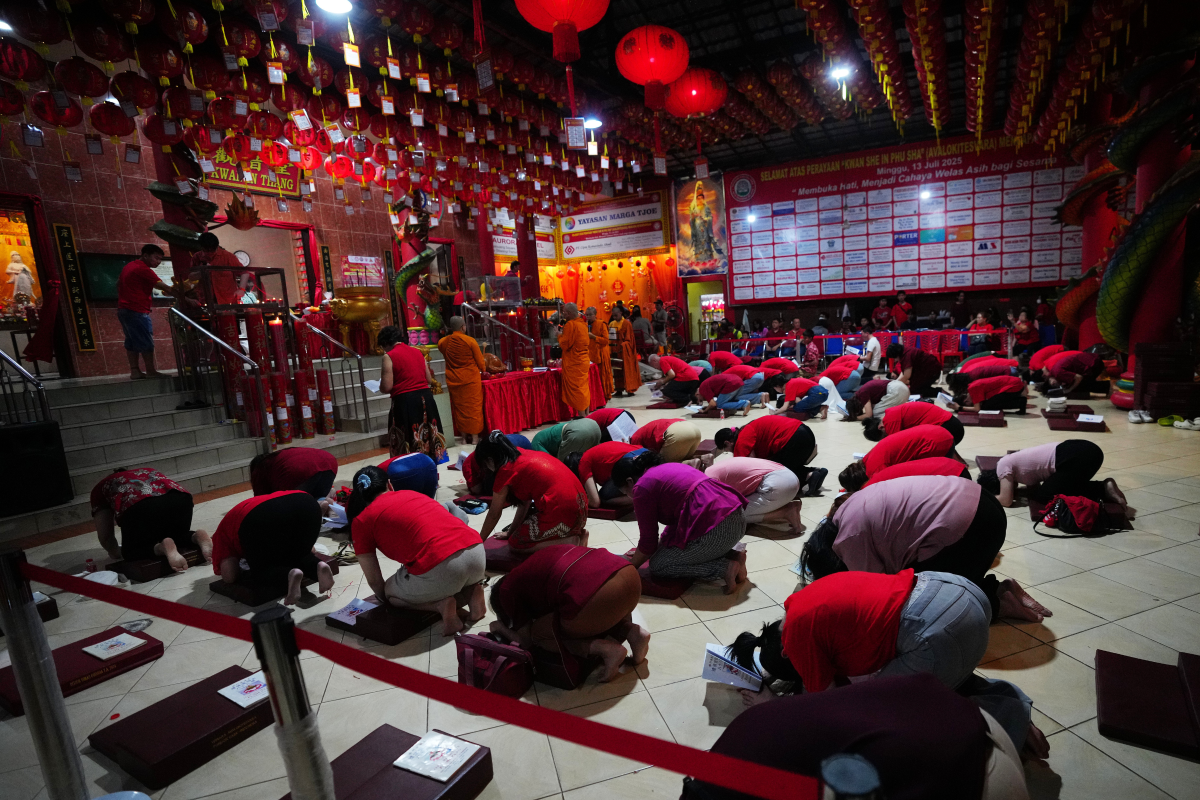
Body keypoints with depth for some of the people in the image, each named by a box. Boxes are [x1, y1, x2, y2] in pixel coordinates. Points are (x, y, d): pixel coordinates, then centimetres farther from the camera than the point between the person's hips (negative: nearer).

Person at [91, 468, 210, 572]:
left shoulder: (101, 488, 34)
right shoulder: (147, 472, 43)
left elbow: (105, 536, 31)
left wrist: (118, 554, 48)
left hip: (141, 506, -4)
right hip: (180, 499, 4)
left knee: (131, 553, 20)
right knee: (180, 535, 31)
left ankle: (164, 548, -11)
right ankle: (198, 536, -3)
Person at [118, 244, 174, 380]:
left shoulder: (128, 266, 16)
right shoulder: (143, 269, -14)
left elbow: (118, 283, 24)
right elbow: (164, 287, -20)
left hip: (123, 309, 10)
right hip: (137, 311, -10)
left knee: (132, 341, 10)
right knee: (146, 342, -5)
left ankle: (134, 371, 11)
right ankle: (151, 371, -1)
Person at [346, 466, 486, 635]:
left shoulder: (361, 520, 13)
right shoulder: (414, 493, 27)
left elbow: (374, 580, 17)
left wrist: (386, 599, 40)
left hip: (439, 568, -6)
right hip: (477, 554, 6)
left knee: (389, 593, 27)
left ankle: (440, 604, 2)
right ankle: (471, 593, 10)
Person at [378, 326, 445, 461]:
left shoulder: (389, 357, -7)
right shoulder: (417, 352, 11)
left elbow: (386, 388, -11)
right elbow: (429, 379, 15)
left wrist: (380, 386, 10)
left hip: (405, 402, -6)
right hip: (425, 398, 6)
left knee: (407, 446, 3)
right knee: (427, 437, 16)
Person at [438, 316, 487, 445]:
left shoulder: (443, 342, 0)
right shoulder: (470, 340, -10)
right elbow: (480, 361, -2)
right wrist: (483, 369, 17)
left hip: (453, 380, 4)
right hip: (470, 378, -3)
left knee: (459, 408, 11)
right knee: (473, 407, 5)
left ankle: (464, 436, 17)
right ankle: (474, 436, 10)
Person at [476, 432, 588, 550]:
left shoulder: (506, 470, -4)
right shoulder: (526, 455, 18)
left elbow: (493, 515, 6)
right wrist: (510, 532, 30)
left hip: (562, 513, -9)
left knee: (515, 543, 7)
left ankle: (572, 541, -5)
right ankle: (576, 533, 12)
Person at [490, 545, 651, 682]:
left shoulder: (508, 589, 15)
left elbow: (525, 641, 20)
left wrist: (501, 628, 38)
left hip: (593, 595, -7)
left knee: (537, 632, 20)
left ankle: (605, 649, 3)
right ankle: (632, 631, 15)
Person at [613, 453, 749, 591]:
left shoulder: (642, 487, 0)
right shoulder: (667, 469, 25)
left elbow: (648, 541, 2)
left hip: (714, 530, -9)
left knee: (657, 566, 9)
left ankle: (724, 568, -2)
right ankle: (731, 556, 12)